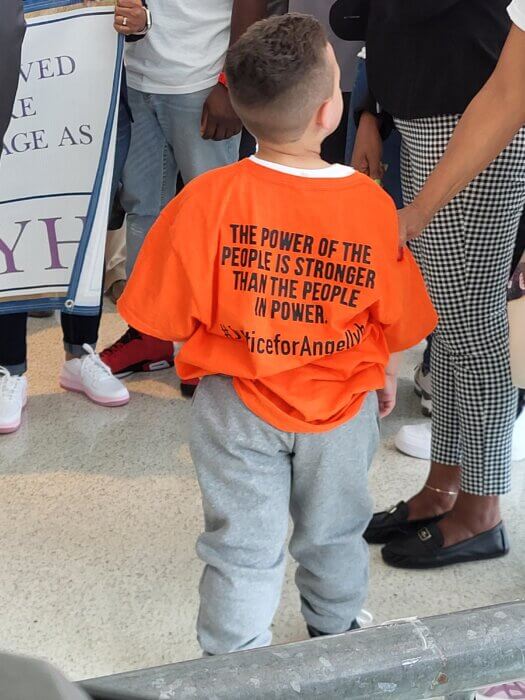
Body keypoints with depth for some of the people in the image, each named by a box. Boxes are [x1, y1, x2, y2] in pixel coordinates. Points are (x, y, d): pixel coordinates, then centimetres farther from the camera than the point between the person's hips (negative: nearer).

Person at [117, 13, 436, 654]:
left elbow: (169, 318, -15)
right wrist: (385, 374, 16)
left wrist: (218, 341, 6)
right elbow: (394, 319, -4)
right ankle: (336, 633, 48)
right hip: (343, 407, 2)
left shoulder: (209, 199, -23)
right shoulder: (372, 203, -18)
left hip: (240, 408, -2)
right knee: (334, 532, 25)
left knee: (243, 546, 14)